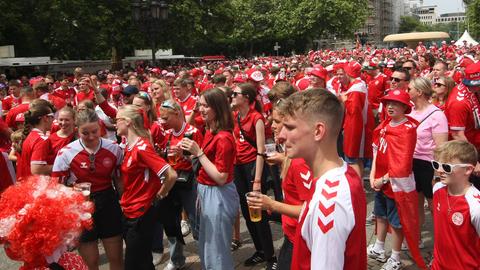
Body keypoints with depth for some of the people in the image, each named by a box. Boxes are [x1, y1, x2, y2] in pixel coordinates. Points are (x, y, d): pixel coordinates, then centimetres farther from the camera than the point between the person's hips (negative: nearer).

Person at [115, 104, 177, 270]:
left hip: (142, 214, -9)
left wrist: (159, 196, -13)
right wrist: (125, 200, 9)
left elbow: (171, 175, -28)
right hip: (129, 212, 9)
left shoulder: (142, 147, -21)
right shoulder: (129, 147, 6)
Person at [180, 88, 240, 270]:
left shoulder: (223, 138, -22)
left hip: (218, 196, -9)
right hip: (207, 192, 9)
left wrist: (199, 153, -25)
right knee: (205, 247, 24)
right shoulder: (210, 131, 5)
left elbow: (221, 178, -25)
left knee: (217, 251, 7)